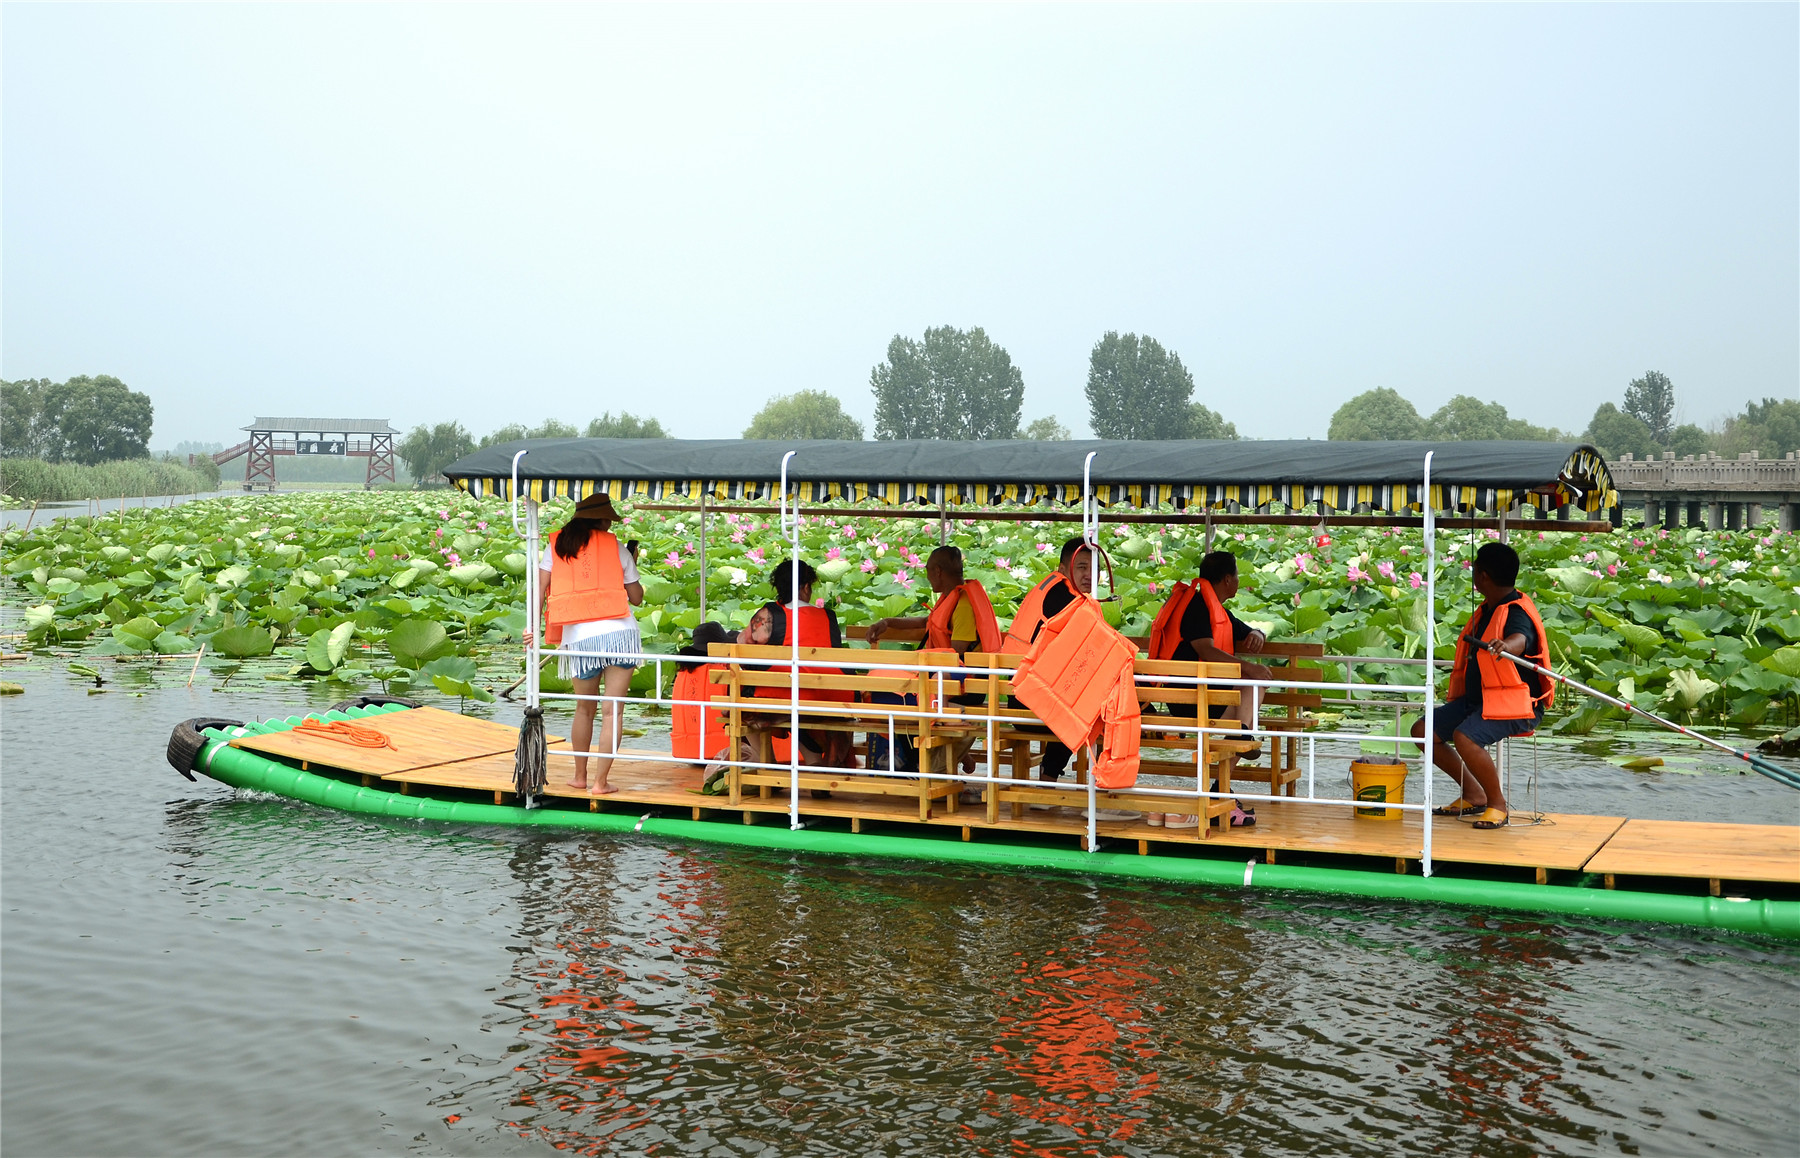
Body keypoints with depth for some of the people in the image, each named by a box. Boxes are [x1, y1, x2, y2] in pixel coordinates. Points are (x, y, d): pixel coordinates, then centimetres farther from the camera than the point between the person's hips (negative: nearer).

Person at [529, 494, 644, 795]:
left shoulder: (557, 545, 10)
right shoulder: (616, 547, 6)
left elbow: (541, 588, 2)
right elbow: (636, 597, 11)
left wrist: (533, 627, 4)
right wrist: (632, 568, 28)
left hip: (578, 638, 3)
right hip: (619, 634, -3)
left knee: (584, 708, 20)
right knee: (612, 710, 1)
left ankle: (580, 776, 27)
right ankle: (600, 782, -1)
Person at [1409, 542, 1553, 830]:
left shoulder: (1517, 613, -19)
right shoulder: (1487, 609, 10)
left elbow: (1519, 639, -43)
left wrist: (1505, 645, -66)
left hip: (1516, 704, -10)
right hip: (1476, 699, 10)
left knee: (1464, 737, -33)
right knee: (1423, 731, 1)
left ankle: (1498, 804, -11)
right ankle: (1473, 795, 14)